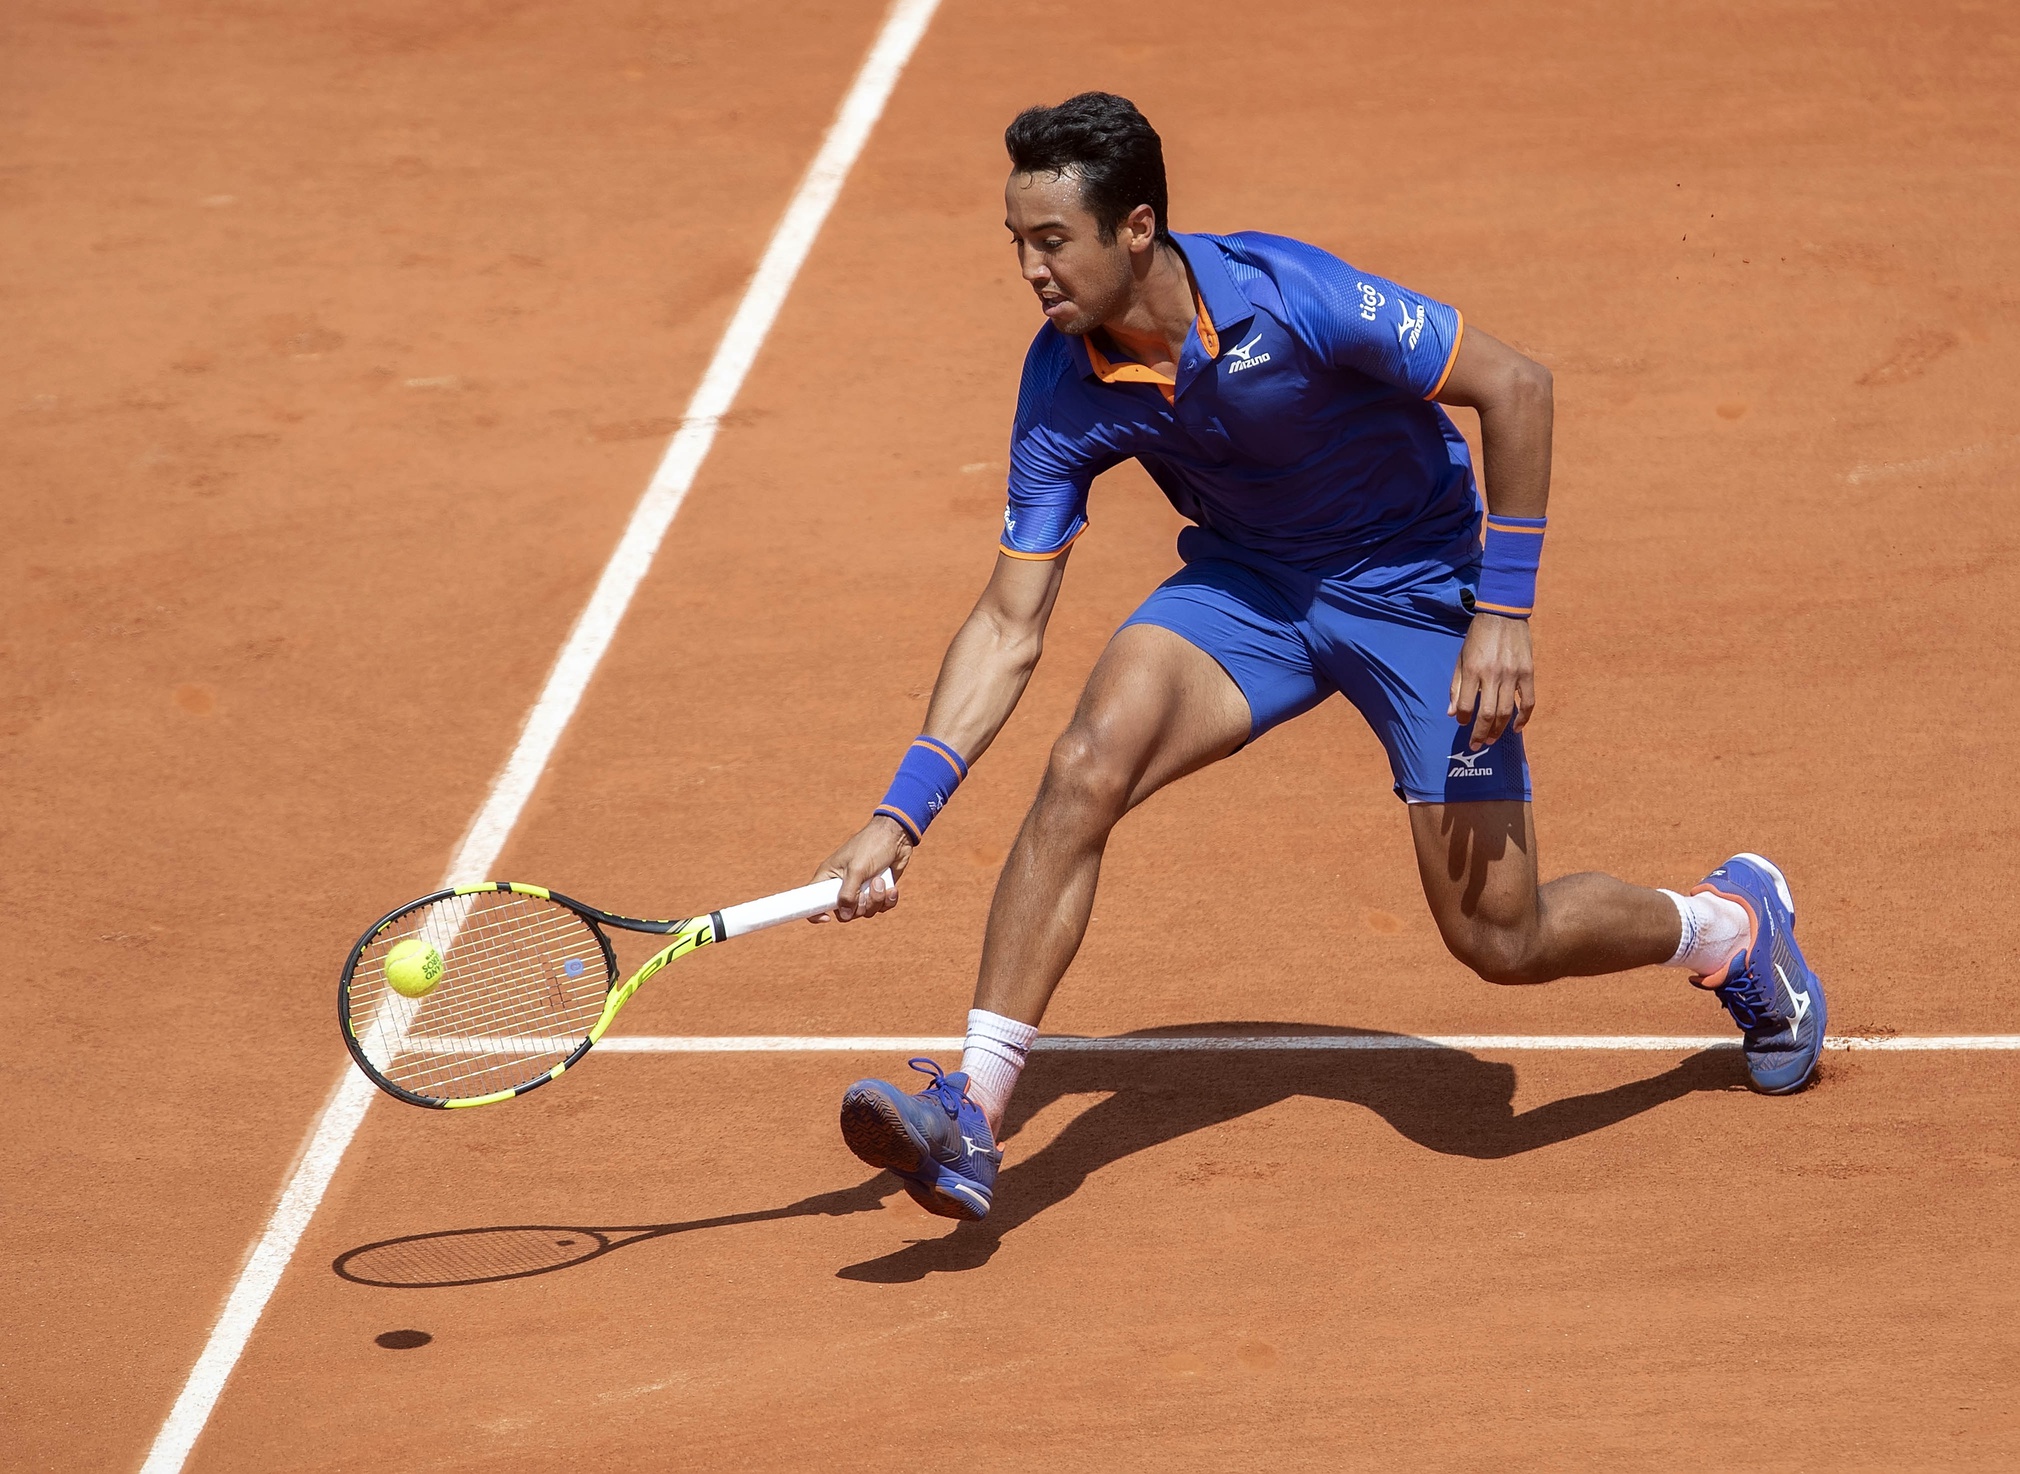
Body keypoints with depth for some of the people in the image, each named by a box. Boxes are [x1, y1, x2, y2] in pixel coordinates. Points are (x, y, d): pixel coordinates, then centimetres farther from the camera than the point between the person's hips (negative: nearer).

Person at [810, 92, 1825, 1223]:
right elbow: (1011, 627, -12)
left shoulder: (1289, 298, -31)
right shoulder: (1066, 388, -16)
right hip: (1246, 580, 4)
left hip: (1417, 580, -4)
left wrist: (1506, 612, -23)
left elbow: (1514, 385, -22)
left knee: (1501, 940, -5)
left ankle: (1735, 923, 27)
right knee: (1086, 767, -24)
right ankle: (972, 1117, -21)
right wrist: (902, 815, -21)